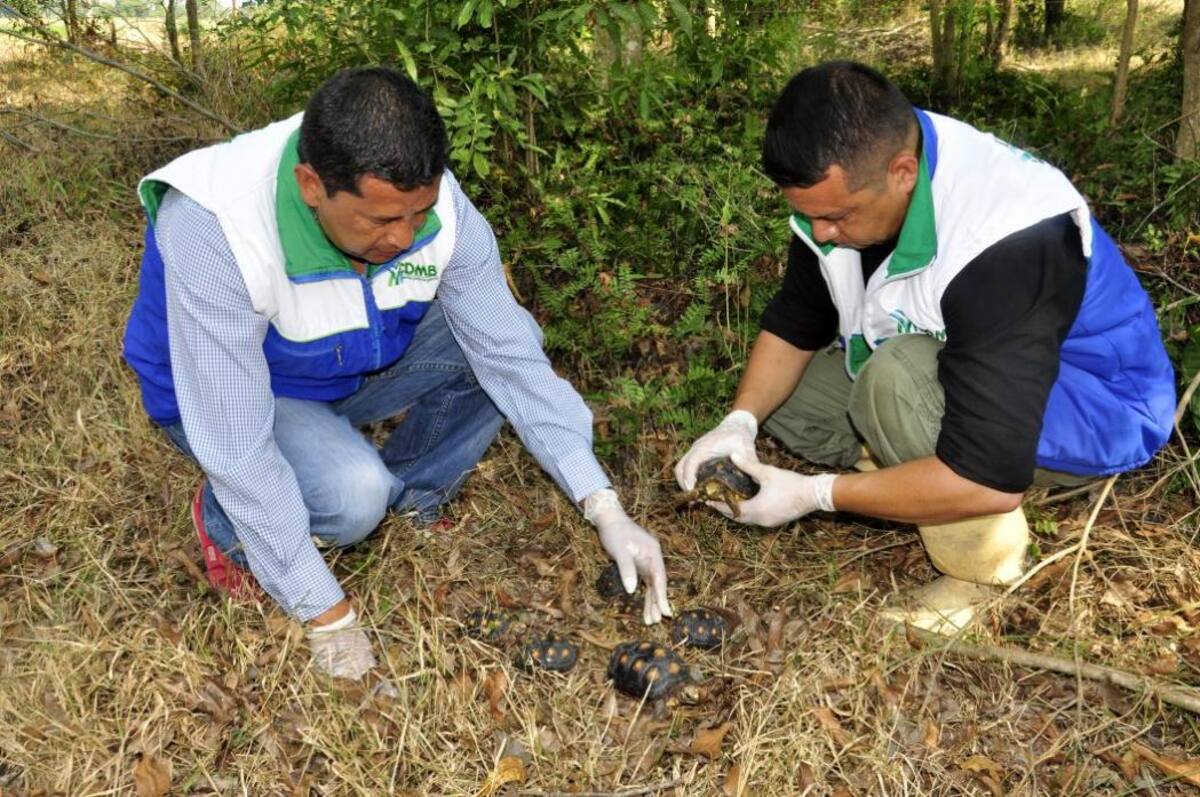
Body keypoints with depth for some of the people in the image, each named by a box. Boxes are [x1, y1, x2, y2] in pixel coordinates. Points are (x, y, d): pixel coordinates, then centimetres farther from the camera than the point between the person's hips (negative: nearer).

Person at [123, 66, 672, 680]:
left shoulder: (428, 201, -25)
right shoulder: (212, 232, -38)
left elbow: (510, 354, -19)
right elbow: (237, 446, -34)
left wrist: (606, 511, -23)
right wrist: (325, 614, -28)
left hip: (351, 367, 5)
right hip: (223, 394, -4)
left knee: (509, 338, -15)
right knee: (353, 492, -33)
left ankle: (410, 501, 5)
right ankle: (225, 521, 1)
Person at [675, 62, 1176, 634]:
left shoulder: (1003, 246, -38)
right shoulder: (845, 184, -15)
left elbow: (991, 479, -39)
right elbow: (794, 323, -1)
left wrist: (817, 494, -30)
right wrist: (740, 422, -18)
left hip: (1094, 404, -7)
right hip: (961, 364, 7)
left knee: (898, 380, -36)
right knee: (779, 395, -2)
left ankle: (985, 564, -14)